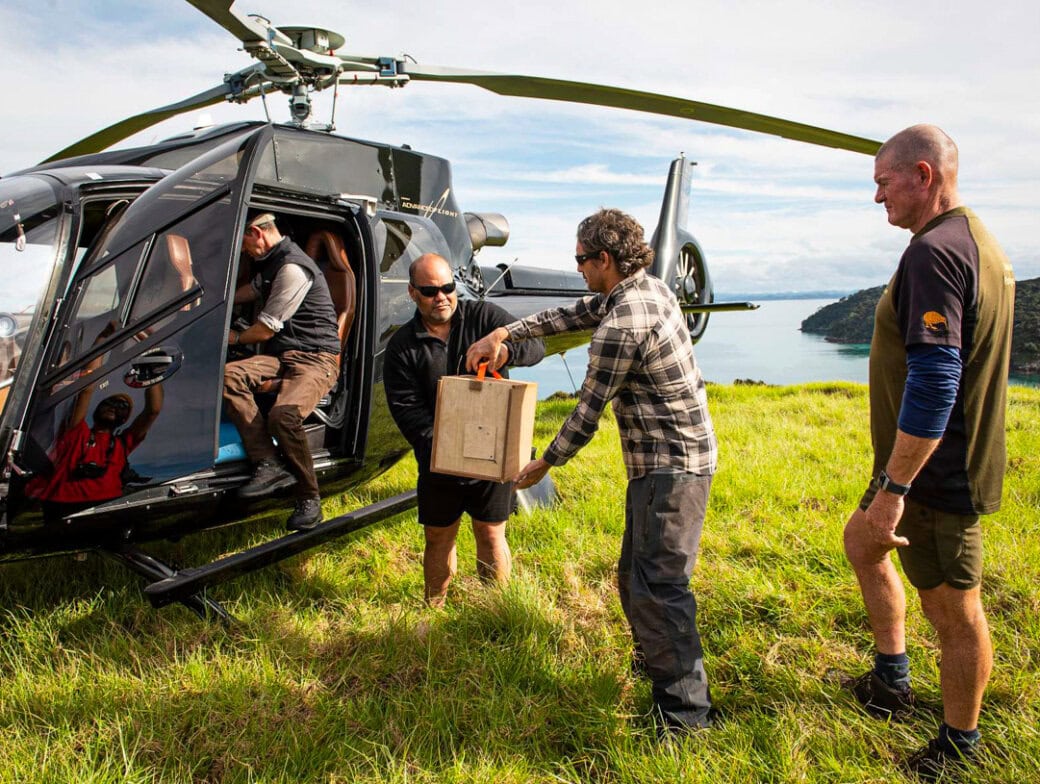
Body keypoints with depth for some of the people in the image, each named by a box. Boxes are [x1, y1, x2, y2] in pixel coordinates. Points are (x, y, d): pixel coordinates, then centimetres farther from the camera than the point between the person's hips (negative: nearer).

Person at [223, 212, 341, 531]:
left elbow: (265, 330, -11)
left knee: (283, 415, -34)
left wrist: (236, 337, 8)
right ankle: (269, 465, -23)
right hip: (280, 354, 9)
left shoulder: (292, 268, -14)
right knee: (229, 375, -19)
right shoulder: (273, 261, 19)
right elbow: (252, 290, 43)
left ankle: (309, 497, -13)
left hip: (315, 358, -9)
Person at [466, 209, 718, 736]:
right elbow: (575, 314, 18)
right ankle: (655, 660, 38)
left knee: (658, 585, -8)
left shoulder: (620, 326, -22)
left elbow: (587, 412, -14)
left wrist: (544, 464, 0)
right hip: (675, 457, 10)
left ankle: (684, 711, 0)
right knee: (635, 574, 20)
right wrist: (504, 333, 12)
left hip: (670, 467, -10)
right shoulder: (650, 287, 8)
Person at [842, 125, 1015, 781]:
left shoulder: (934, 252, -22)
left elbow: (933, 382, -31)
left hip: (935, 475, -11)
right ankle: (891, 680, 36)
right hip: (958, 460, 11)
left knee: (954, 609, 5)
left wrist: (894, 487, -29)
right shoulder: (981, 242, 12)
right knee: (862, 542, 25)